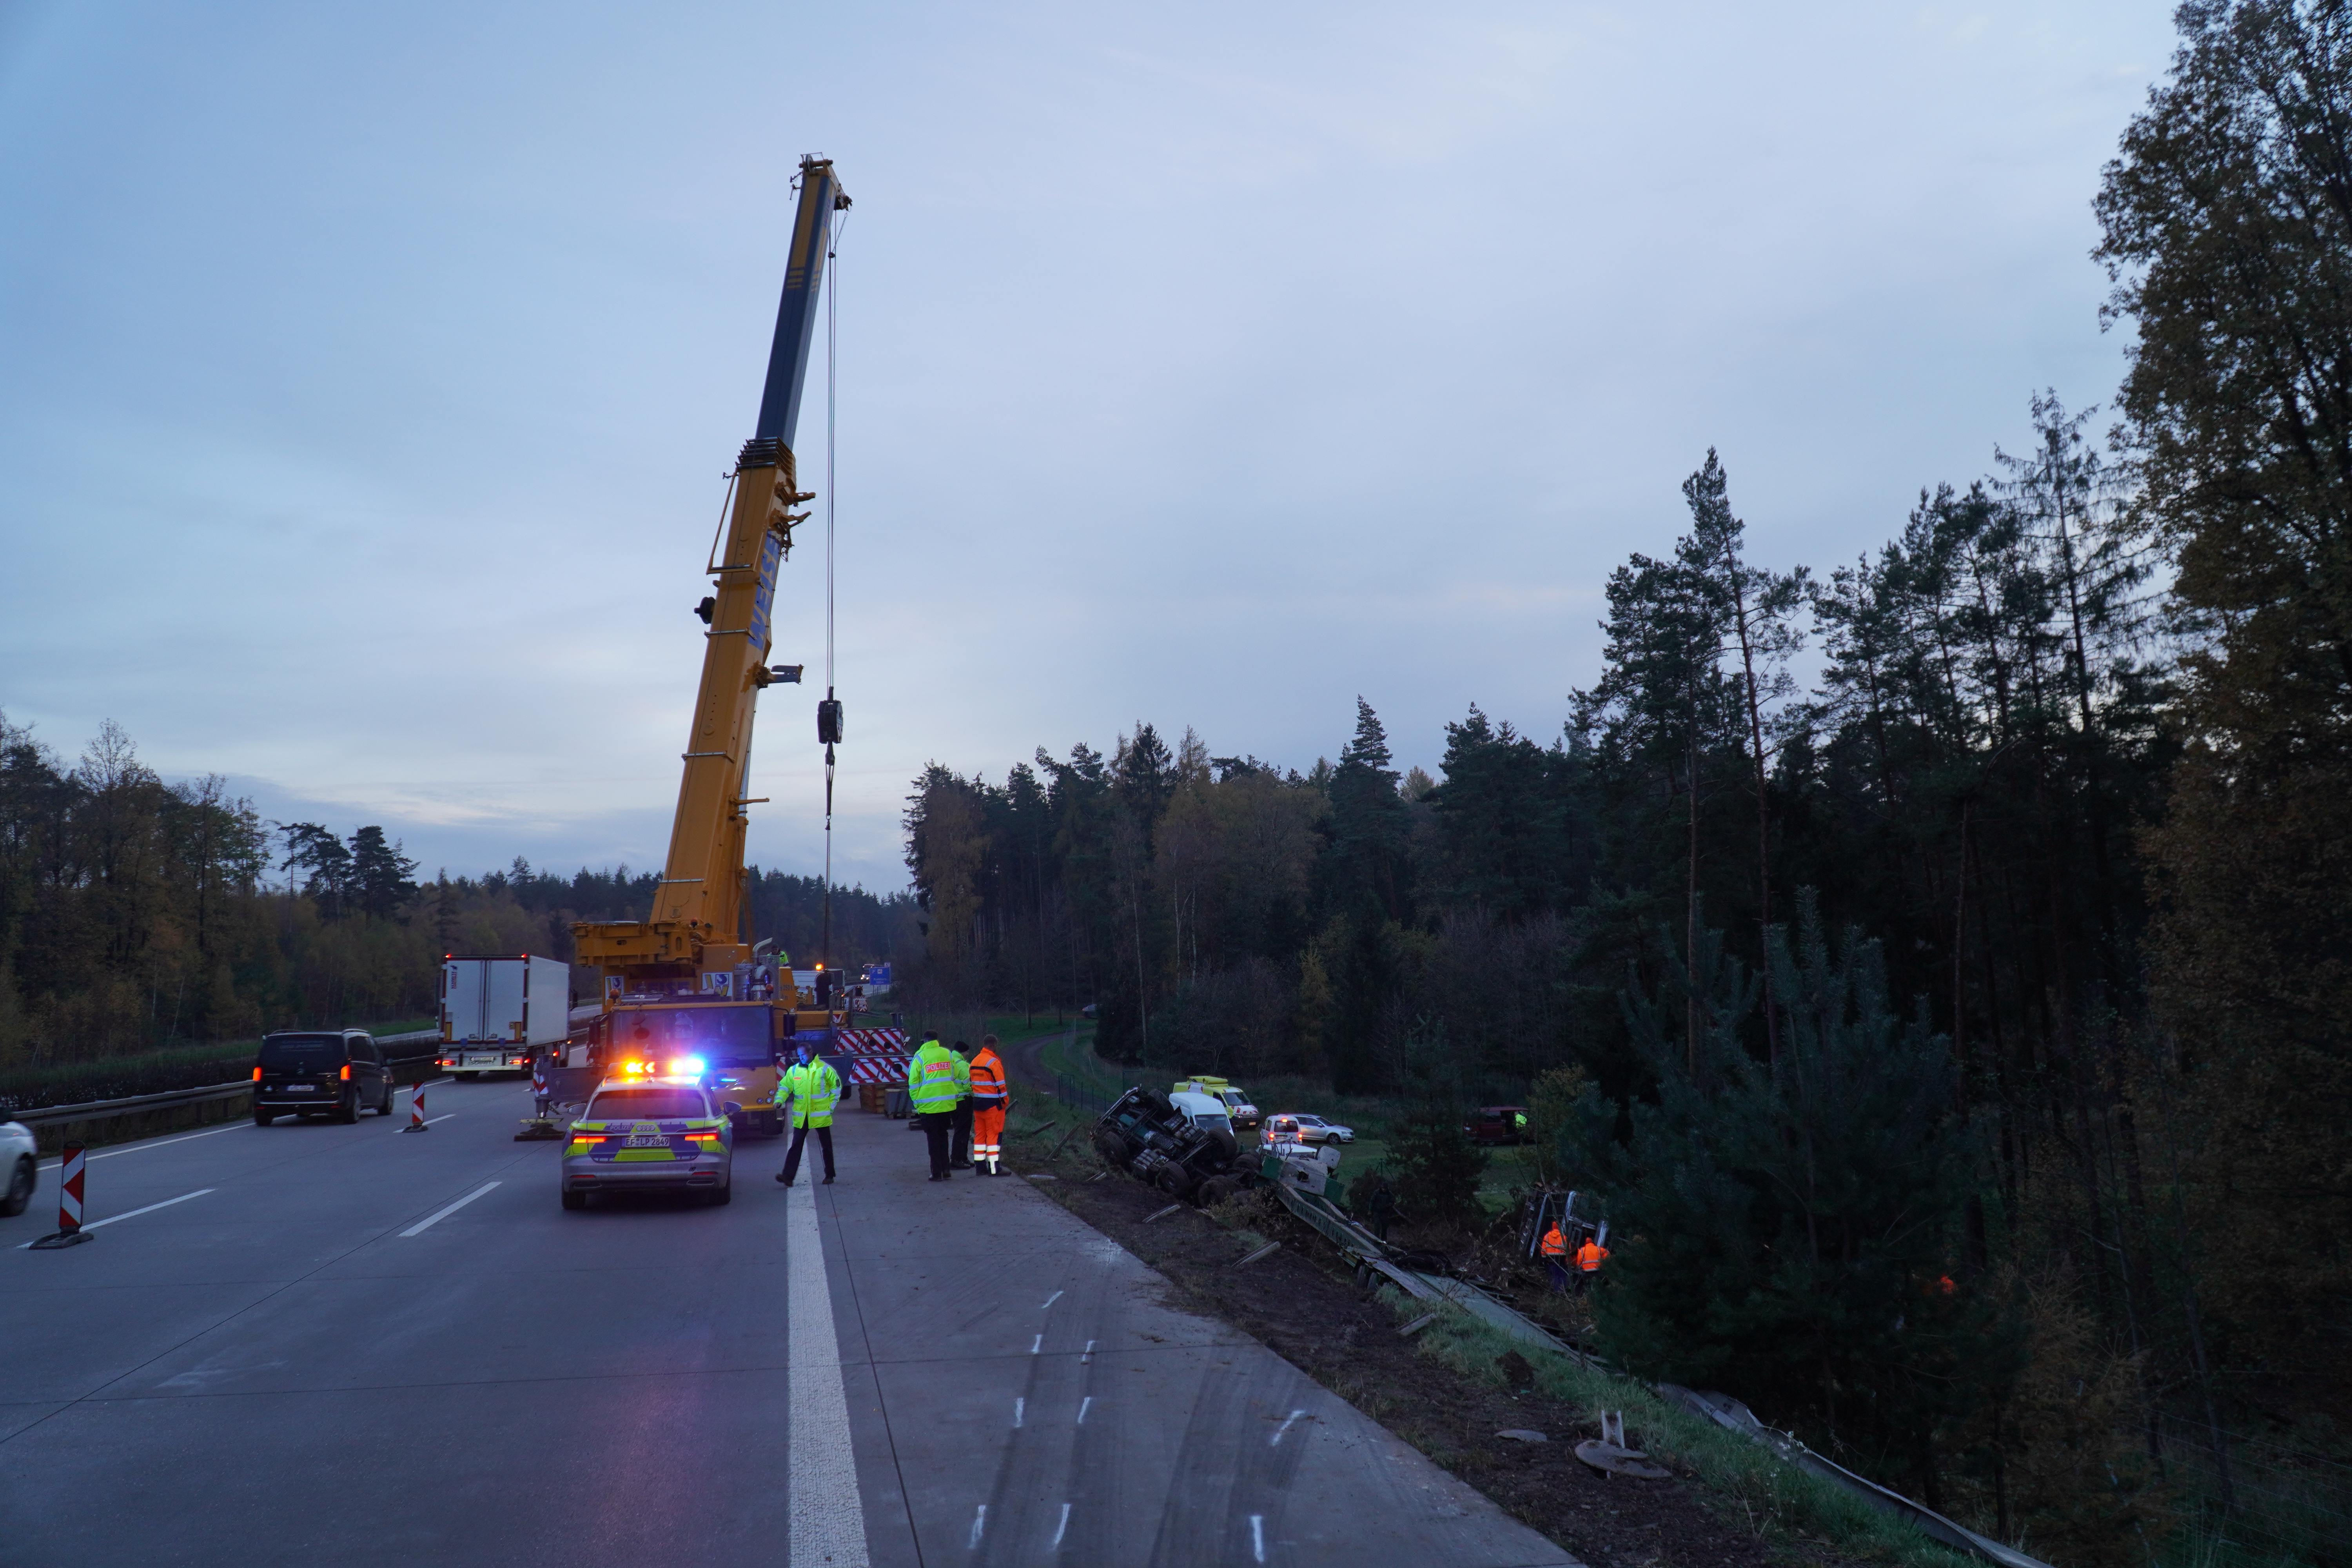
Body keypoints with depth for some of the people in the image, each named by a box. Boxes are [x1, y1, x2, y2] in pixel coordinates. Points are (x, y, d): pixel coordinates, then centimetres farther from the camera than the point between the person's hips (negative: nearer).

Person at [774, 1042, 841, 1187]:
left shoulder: (825, 1069, -6)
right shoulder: (794, 1070, 3)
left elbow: (836, 1087, 2)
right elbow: (785, 1086, 8)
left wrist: (832, 1106, -1)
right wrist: (779, 1100, -10)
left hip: (821, 1115, -2)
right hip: (801, 1116, 2)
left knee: (826, 1146, 10)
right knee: (796, 1145, -4)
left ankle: (829, 1175, 22)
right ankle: (788, 1176, -9)